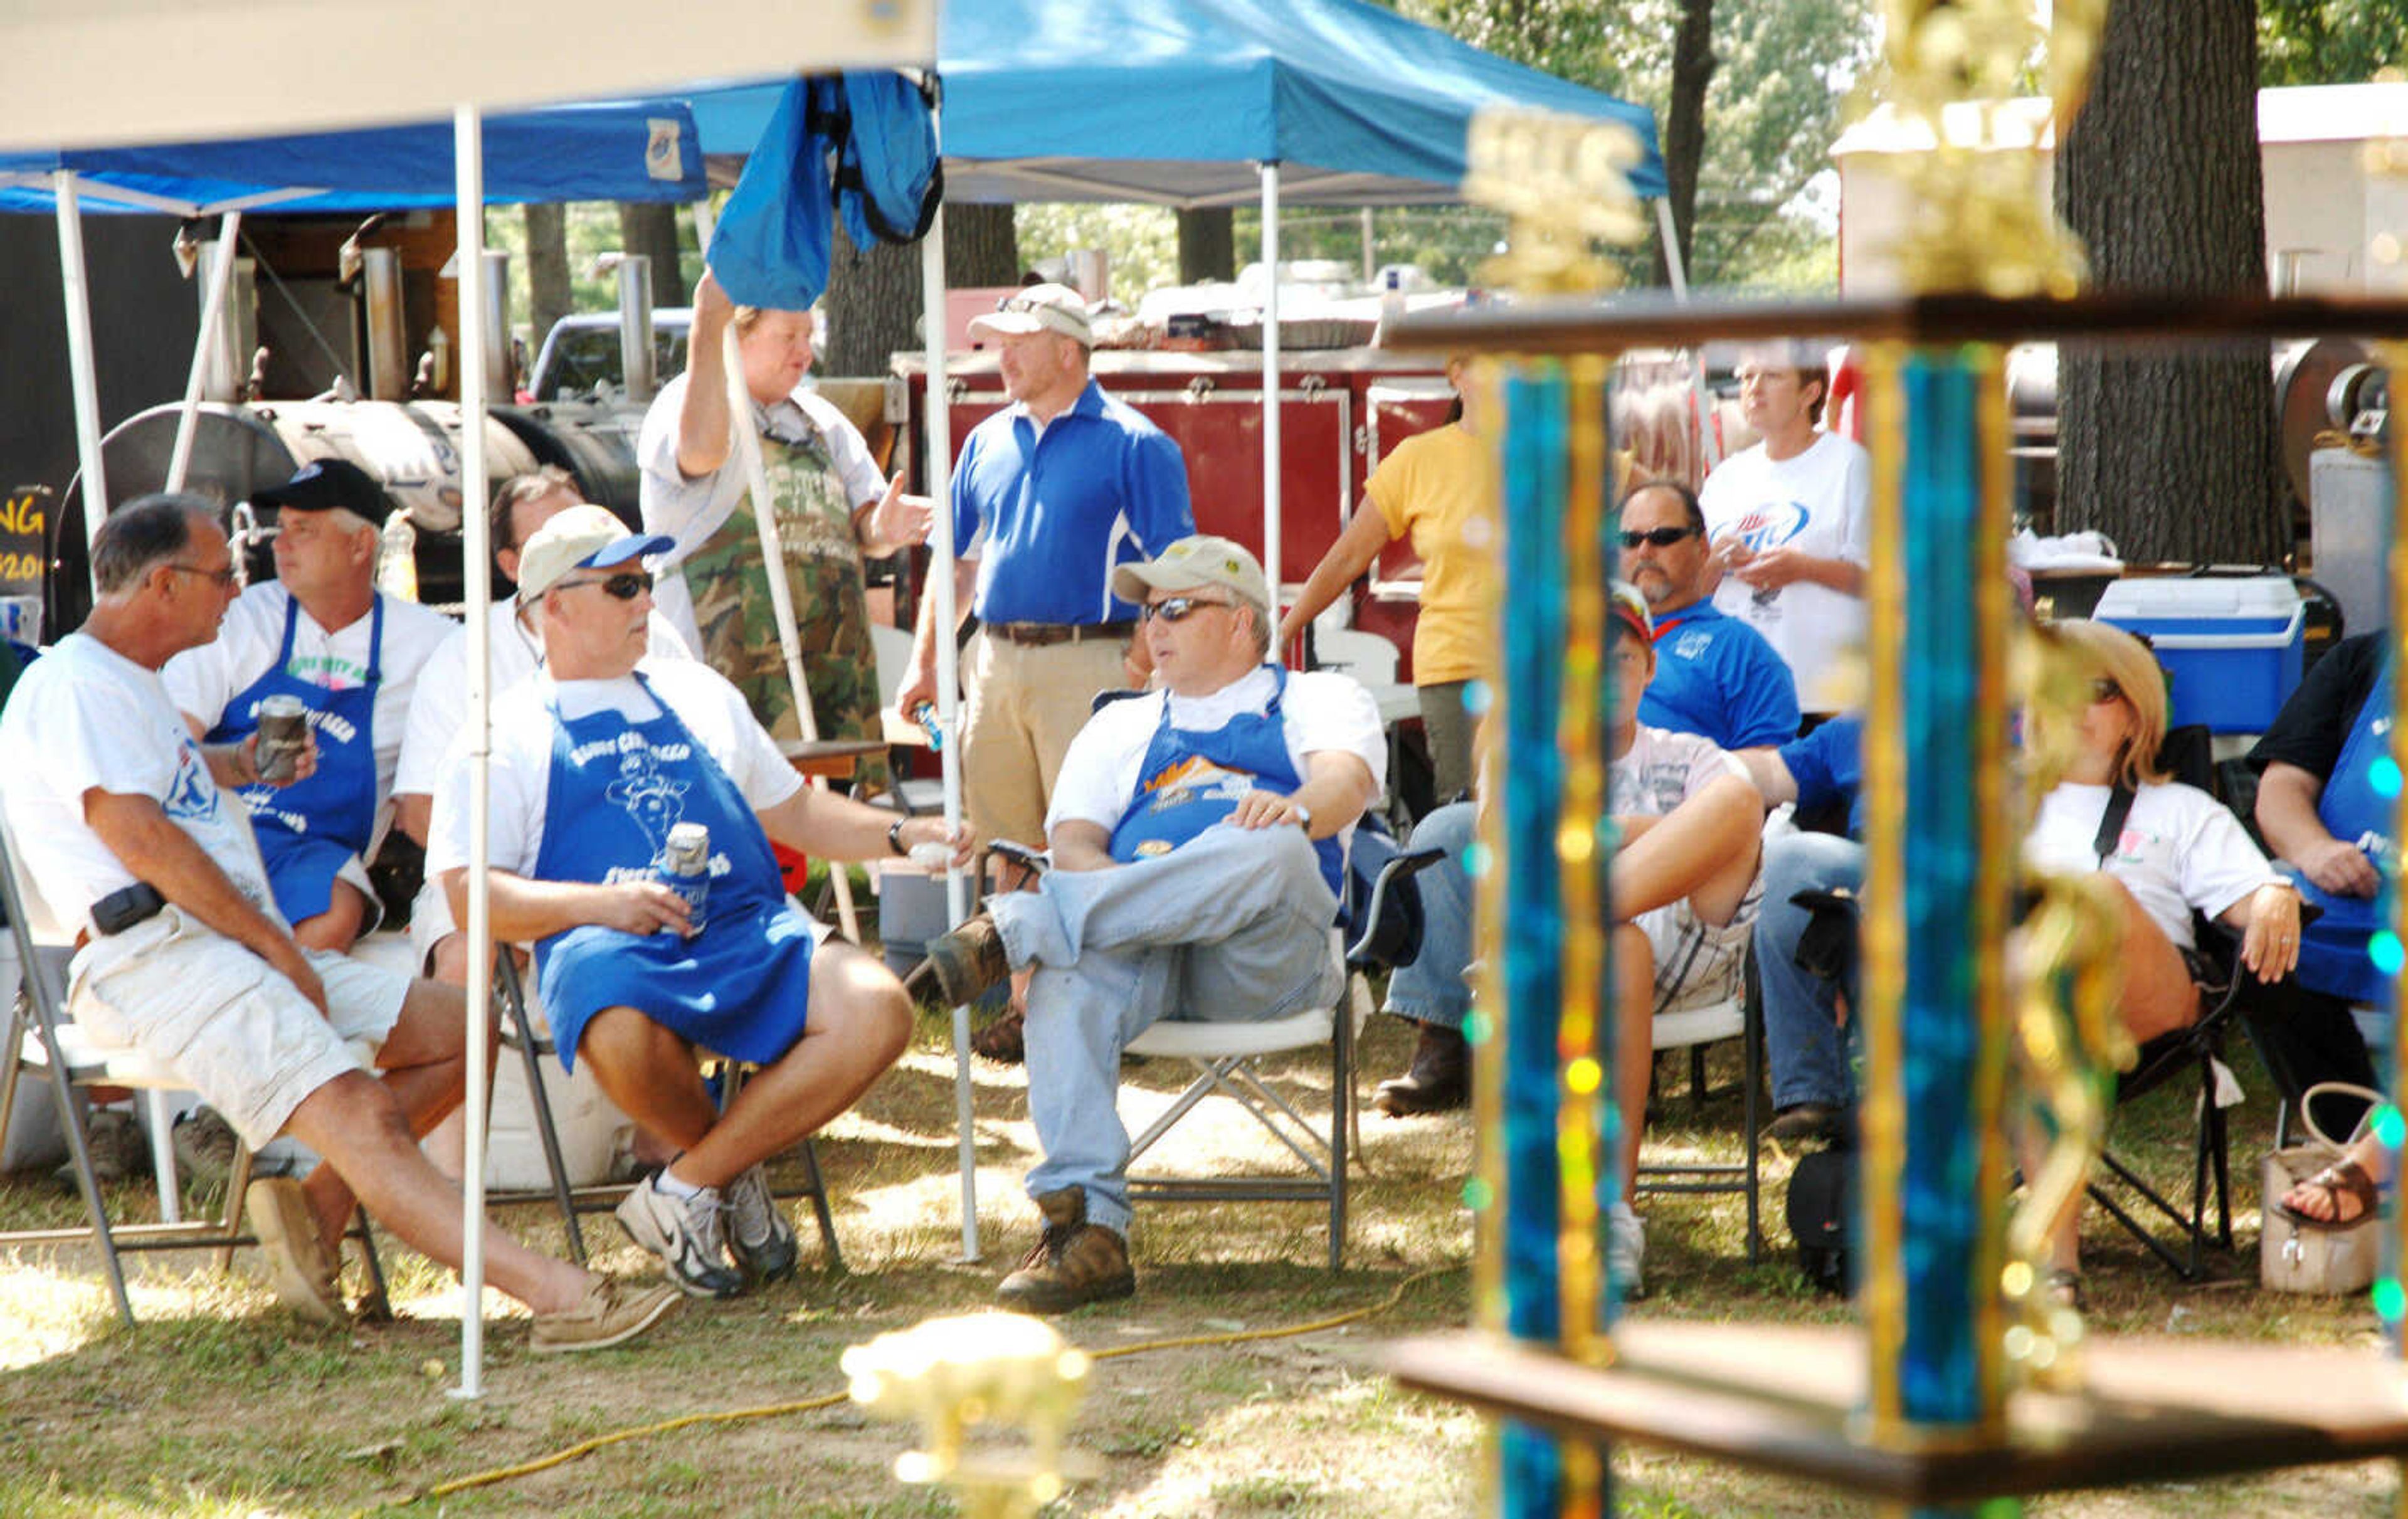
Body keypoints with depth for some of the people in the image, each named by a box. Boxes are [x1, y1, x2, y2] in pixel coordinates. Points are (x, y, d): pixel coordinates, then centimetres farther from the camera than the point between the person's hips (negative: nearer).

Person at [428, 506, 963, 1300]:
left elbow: (791, 812, 36)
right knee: (622, 1036, -41)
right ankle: (732, 1170, -6)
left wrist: (899, 834, 19)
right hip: (611, 943, -4)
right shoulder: (508, 734, 13)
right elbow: (470, 896, 2)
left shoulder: (698, 692, 30)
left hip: (749, 933, 5)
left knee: (877, 1010, -26)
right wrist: (599, 902, -13)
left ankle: (685, 1189, -13)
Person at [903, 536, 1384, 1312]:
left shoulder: (1318, 701, 22)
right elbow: (1073, 846, 15)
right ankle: (1086, 1230, -41)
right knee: (1067, 977, -34)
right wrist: (1140, 895, -10)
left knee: (1272, 851, -36)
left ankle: (1015, 928, -35)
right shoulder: (1120, 729, 32)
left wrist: (1296, 809, -27)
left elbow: (1347, 781, -1)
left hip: (1269, 957, -2)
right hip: (1143, 950, 2)